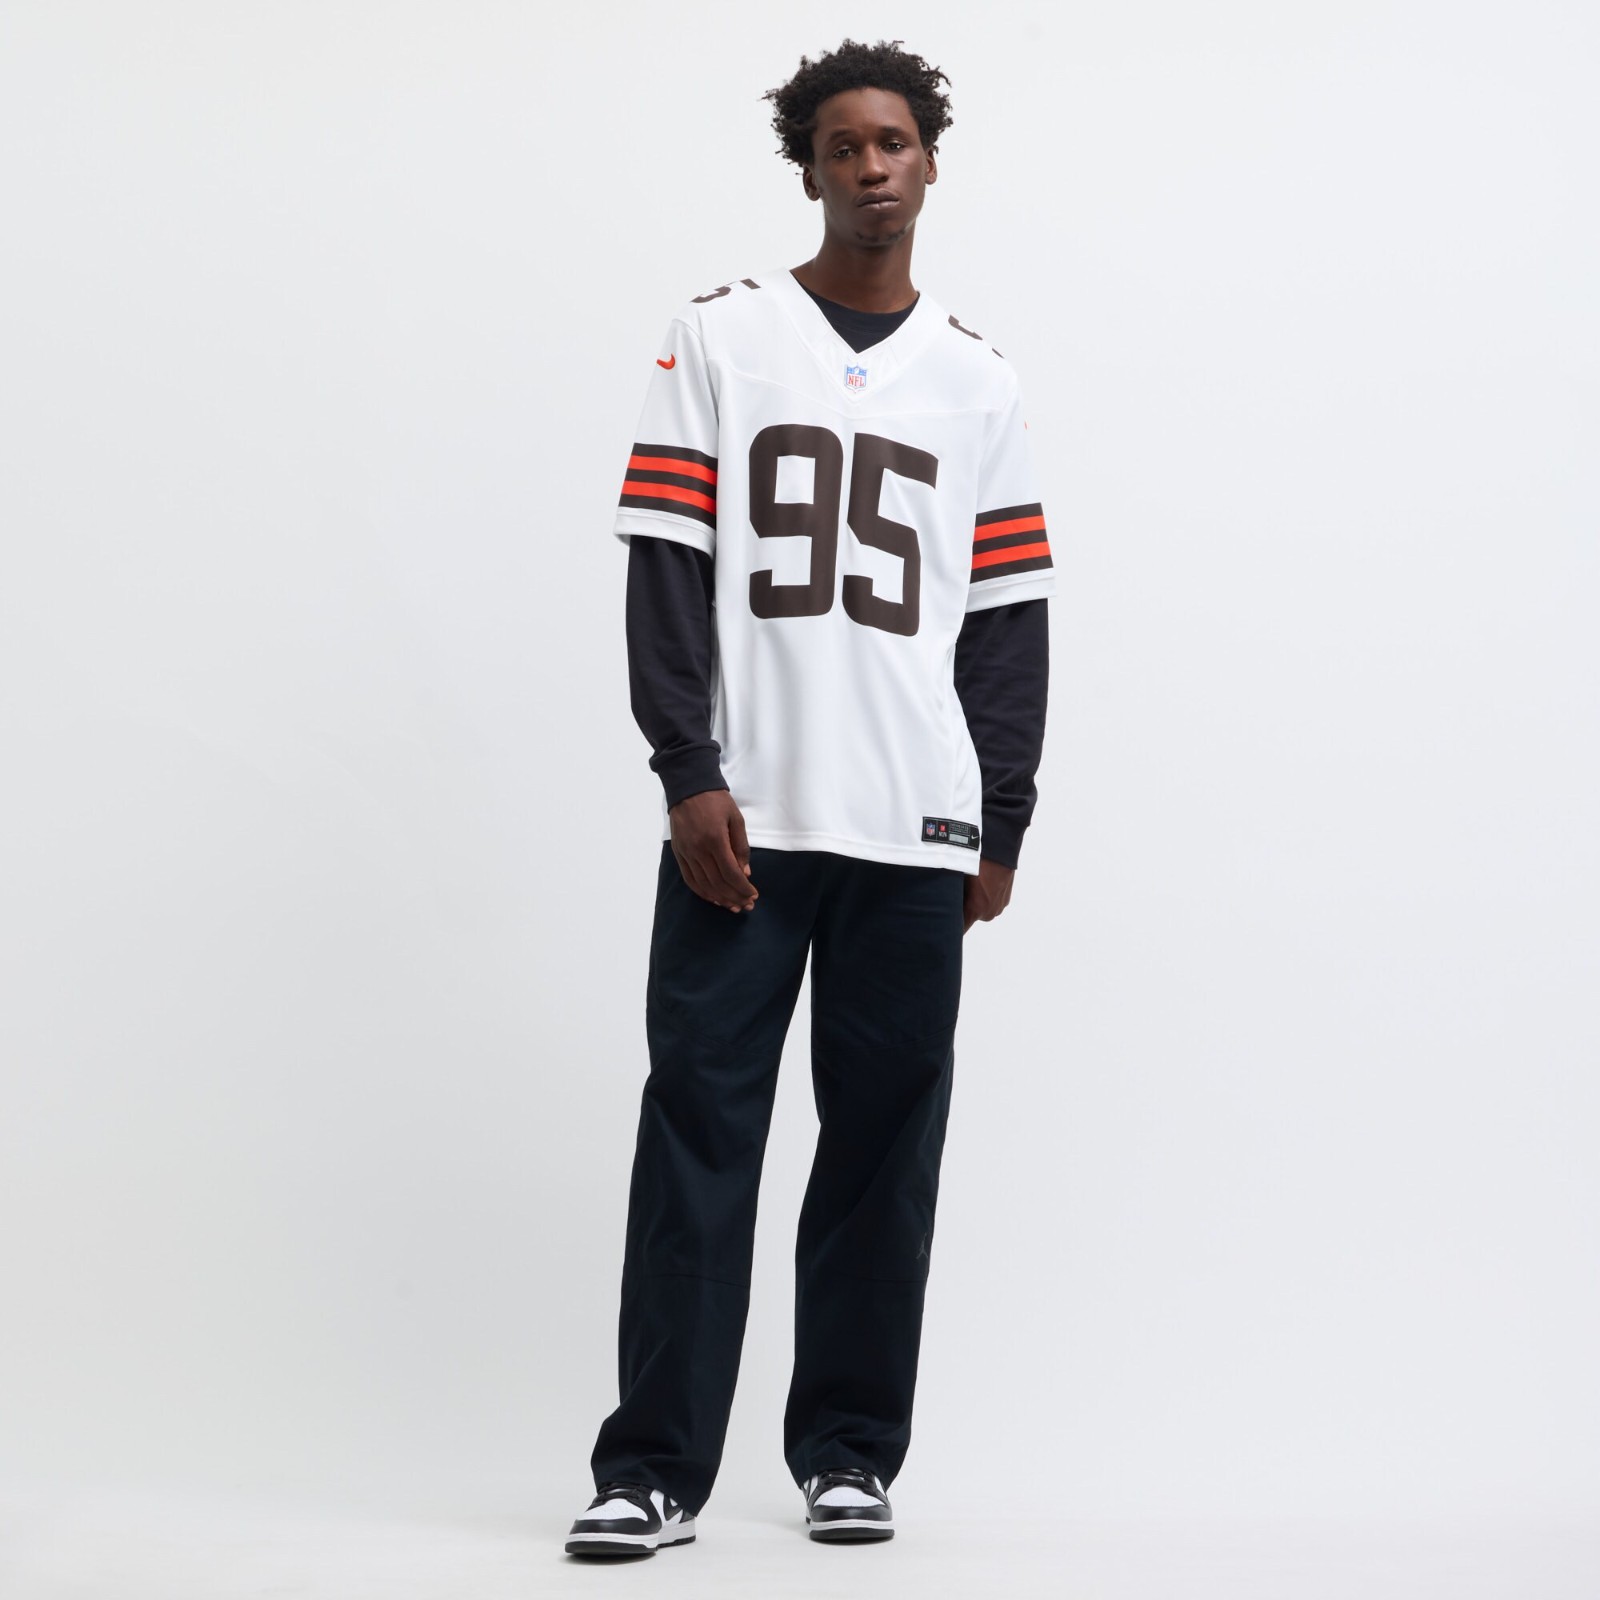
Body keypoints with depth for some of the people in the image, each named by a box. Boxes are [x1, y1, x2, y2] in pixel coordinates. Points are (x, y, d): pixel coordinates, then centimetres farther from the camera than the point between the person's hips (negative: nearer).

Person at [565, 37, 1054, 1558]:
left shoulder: (977, 379, 14)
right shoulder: (719, 336, 7)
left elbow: (1008, 617, 13)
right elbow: (666, 563, 0)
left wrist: (1001, 827, 6)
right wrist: (689, 774, -10)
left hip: (916, 831, 2)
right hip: (743, 813, -2)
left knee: (885, 1147, 4)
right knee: (699, 1133, -4)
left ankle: (850, 1455, 14)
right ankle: (654, 1467, -1)